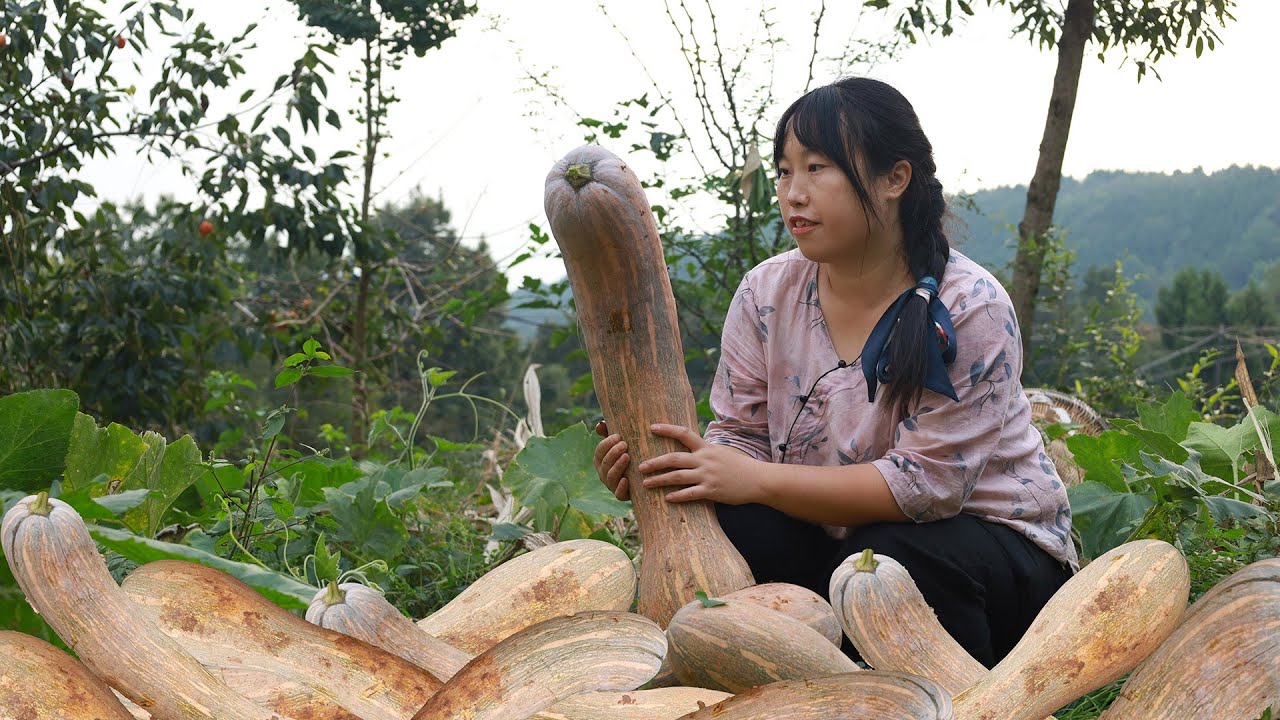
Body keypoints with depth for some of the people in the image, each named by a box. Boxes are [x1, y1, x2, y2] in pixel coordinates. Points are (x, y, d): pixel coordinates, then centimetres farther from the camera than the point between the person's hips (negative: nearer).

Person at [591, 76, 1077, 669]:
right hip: (837, 542, 4)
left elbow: (927, 481, -25)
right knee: (724, 530, -24)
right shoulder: (767, 293, -4)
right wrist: (655, 466, -25)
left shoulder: (969, 309, -20)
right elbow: (743, 437, -2)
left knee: (889, 559, -35)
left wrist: (757, 479, -31)